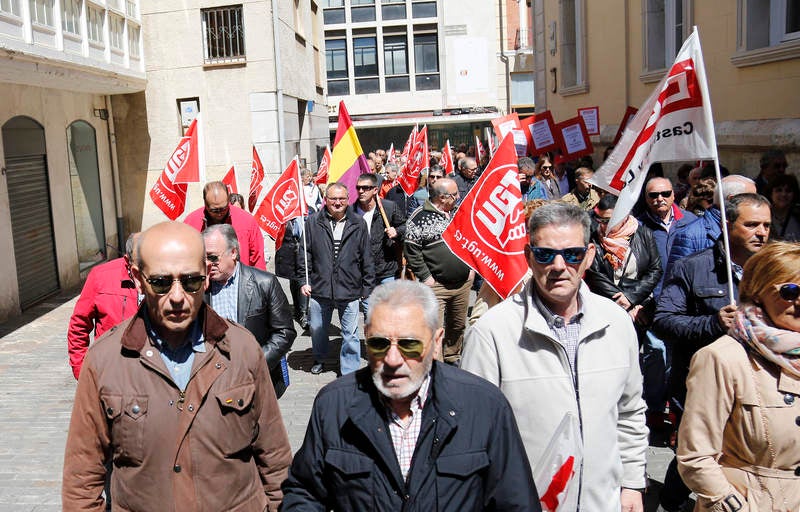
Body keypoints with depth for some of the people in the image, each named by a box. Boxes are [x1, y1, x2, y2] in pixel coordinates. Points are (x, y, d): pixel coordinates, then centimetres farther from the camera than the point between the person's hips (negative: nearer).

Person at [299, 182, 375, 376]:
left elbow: (367, 258, 4)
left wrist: (367, 286, 4)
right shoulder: (313, 222, 1)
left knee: (350, 334, 5)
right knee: (317, 329, 18)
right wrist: (304, 280, 0)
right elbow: (305, 253, 5)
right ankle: (319, 360, 44)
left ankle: (350, 374, 19)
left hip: (350, 290, -1)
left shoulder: (358, 224, 1)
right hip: (319, 289, 1)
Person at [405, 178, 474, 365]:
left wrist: (471, 267, 12)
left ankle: (452, 358, 37)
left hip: (464, 281, 6)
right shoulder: (420, 218, -11)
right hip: (436, 285, -6)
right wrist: (425, 277, -12)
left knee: (458, 325, 17)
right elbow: (411, 251, -10)